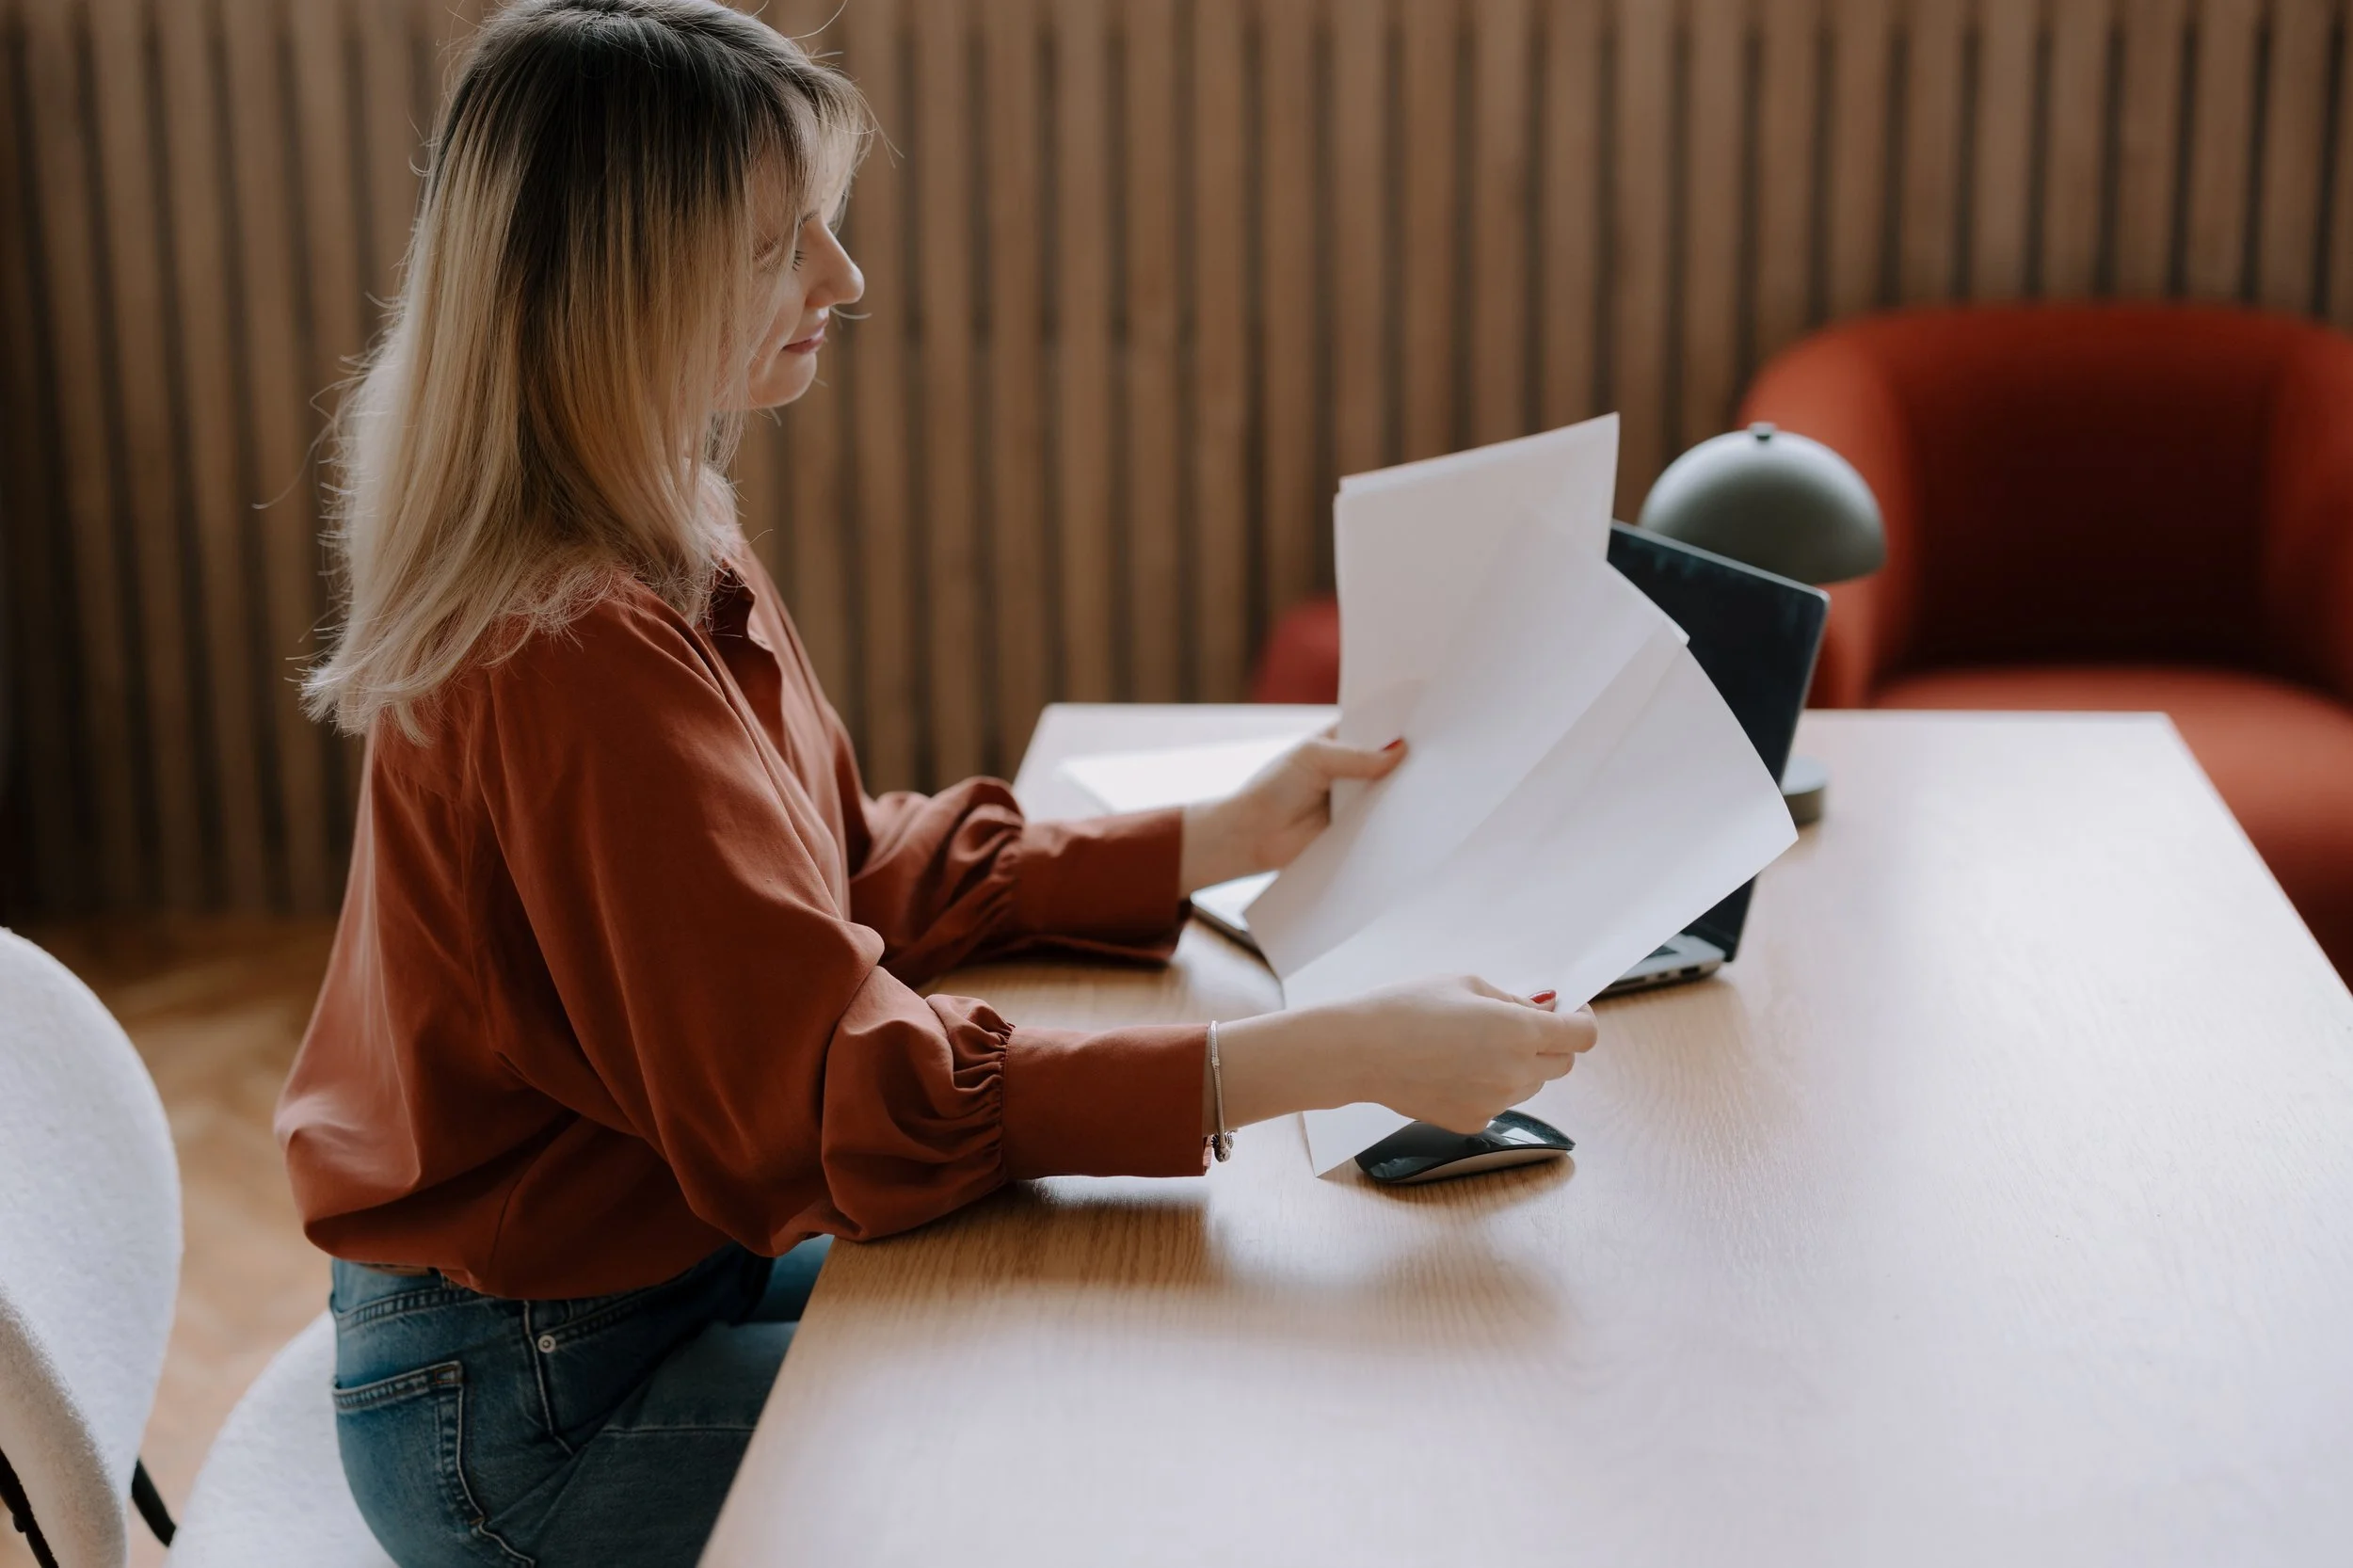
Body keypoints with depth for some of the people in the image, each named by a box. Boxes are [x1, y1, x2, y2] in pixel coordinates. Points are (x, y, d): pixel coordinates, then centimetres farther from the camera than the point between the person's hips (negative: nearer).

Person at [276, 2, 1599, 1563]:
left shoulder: (674, 559, 3)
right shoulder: (575, 656, -29)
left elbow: (864, 867, 9)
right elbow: (845, 1095, -30)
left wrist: (1227, 840, 1)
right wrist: (1339, 1056, -35)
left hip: (669, 1251, 9)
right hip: (529, 1408, -9)